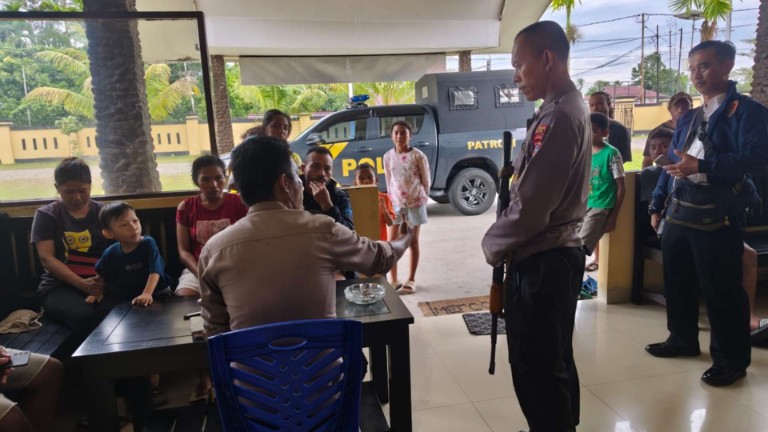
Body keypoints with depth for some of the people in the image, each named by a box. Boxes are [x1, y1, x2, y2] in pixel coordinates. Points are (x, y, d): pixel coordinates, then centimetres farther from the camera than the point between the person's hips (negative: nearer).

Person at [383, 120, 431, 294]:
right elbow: (389, 181, 10)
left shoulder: (418, 155, -8)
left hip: (415, 203, -3)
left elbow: (426, 181, -1)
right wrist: (391, 199, 7)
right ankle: (394, 280, 16)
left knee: (413, 241, 7)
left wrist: (422, 199, 1)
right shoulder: (388, 156, 2)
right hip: (396, 203, 3)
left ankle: (411, 279, 17)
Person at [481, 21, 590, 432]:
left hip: (541, 261, -10)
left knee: (535, 369, 2)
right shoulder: (568, 107, 13)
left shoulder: (558, 117, -20)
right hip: (556, 253, 10)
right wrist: (514, 171, 4)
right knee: (553, 362, 22)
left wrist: (492, 244, -7)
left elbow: (531, 206, -22)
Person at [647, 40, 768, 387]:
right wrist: (657, 205, 15)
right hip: (679, 213, 7)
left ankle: (731, 360, 16)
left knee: (721, 290, 1)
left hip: (717, 216, -7)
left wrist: (702, 166, -27)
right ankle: (683, 339, 32)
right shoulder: (688, 119, 18)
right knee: (677, 282, 15)